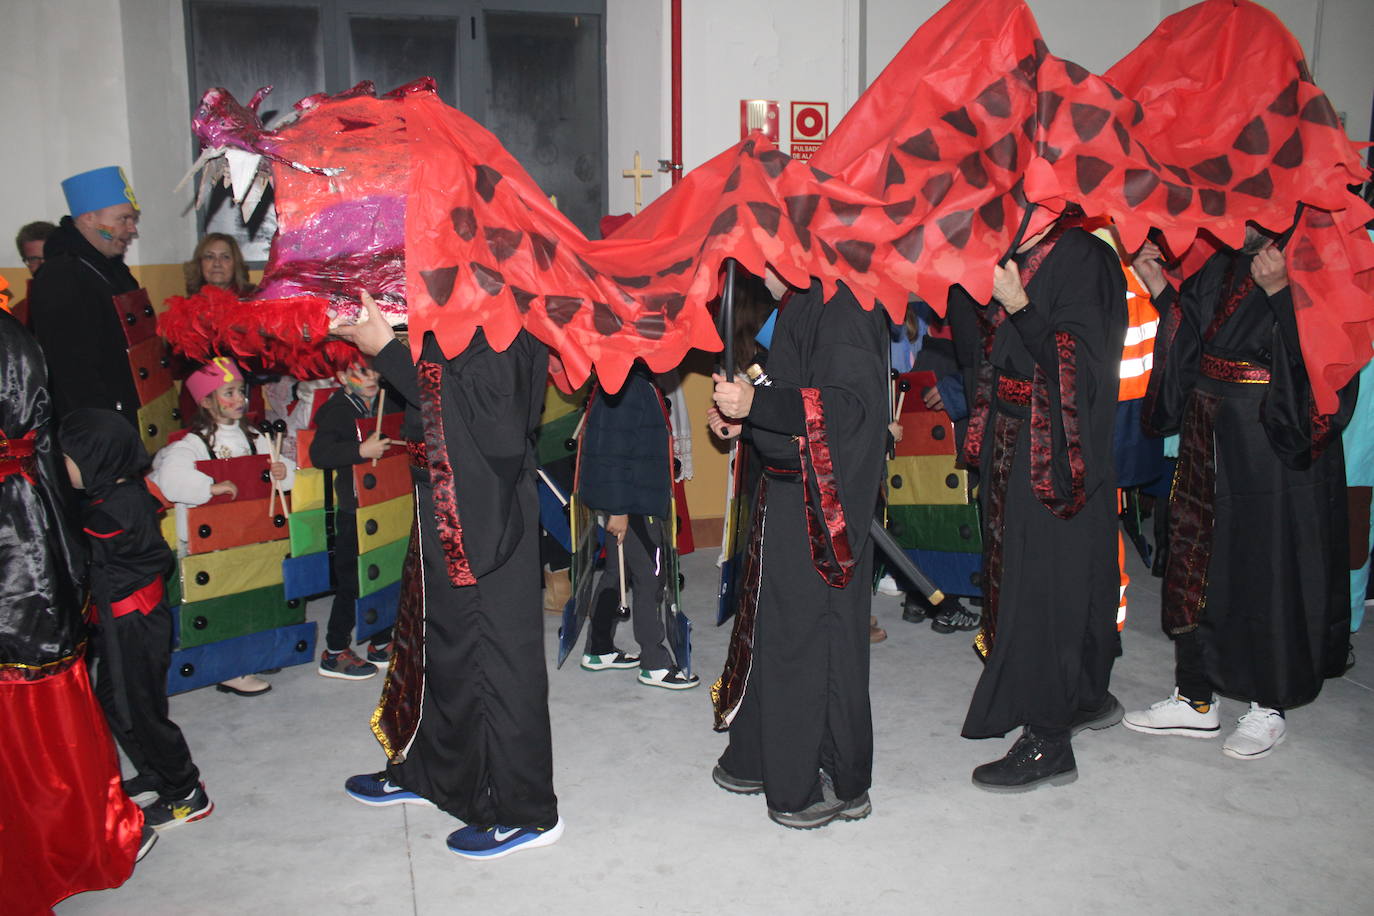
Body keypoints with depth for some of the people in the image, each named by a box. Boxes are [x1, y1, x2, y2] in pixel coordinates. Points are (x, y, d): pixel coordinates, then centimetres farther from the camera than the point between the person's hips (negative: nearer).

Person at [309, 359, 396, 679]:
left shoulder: (382, 405, 12)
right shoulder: (335, 411, -9)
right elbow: (318, 454, -23)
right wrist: (361, 451, -30)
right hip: (354, 511, -7)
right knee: (352, 581, -2)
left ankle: (381, 643, 26)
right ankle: (334, 653, 10)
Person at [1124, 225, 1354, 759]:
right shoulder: (1221, 266, 10)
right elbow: (1190, 345, 11)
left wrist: (1279, 292, -30)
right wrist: (1160, 290, -1)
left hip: (1273, 441, -7)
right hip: (1209, 434, 7)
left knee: (1268, 564, 2)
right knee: (1199, 558, 10)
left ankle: (1269, 706, 19)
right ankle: (1196, 699, 23)